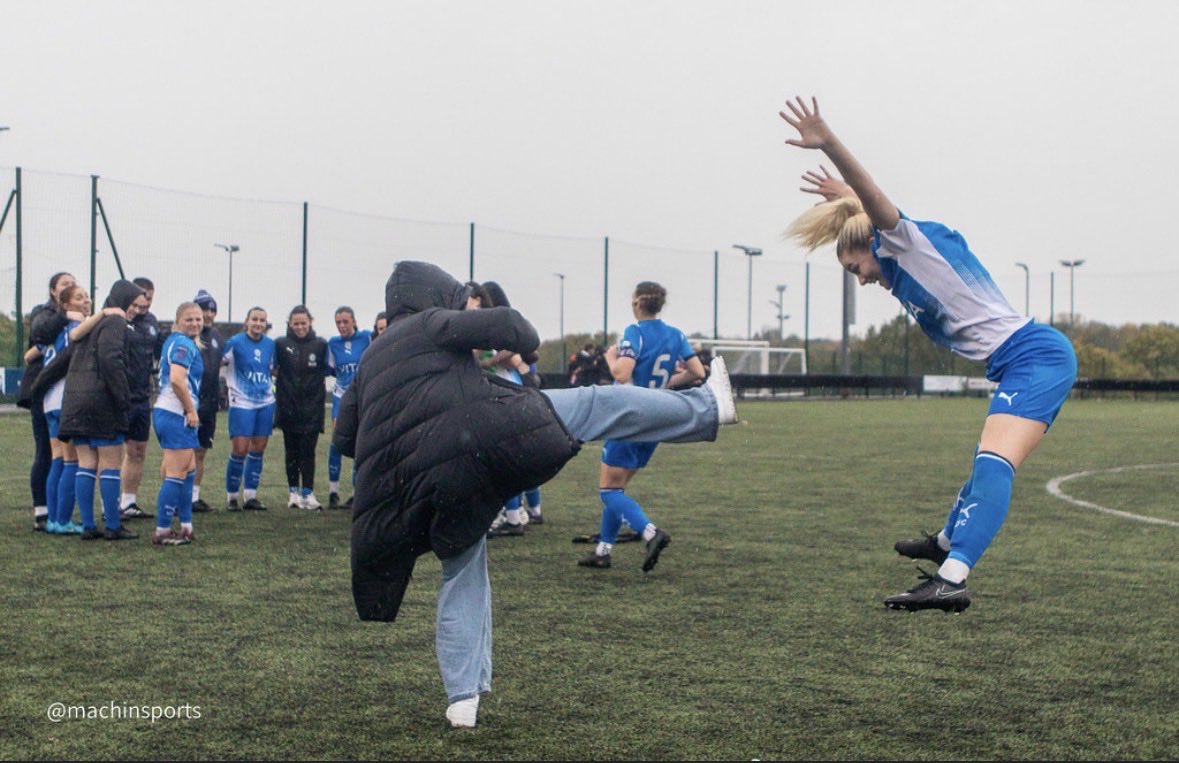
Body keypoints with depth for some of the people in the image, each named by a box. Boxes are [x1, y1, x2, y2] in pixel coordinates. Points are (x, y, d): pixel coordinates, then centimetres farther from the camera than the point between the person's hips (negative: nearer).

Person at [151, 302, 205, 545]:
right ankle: (162, 532, -3)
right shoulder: (183, 343, -12)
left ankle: (186, 526, 22)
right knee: (177, 474, -7)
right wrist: (191, 410, -15)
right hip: (175, 414, -10)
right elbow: (177, 380, -24)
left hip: (167, 413, 10)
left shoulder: (175, 341, 18)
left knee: (189, 470, 16)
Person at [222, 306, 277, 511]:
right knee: (239, 450, -7)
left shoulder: (270, 344, 8)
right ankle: (232, 496, 6)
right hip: (241, 403, -5)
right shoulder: (235, 342, -7)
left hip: (265, 403, 5)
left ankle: (250, 495, 13)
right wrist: (232, 389, -11)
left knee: (258, 450, 5)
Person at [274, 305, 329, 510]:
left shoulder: (320, 344, 1)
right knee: (291, 452, 8)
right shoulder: (281, 344, 0)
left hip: (312, 407, -1)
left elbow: (327, 369, 9)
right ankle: (293, 491, 17)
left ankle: (308, 493, -1)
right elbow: (272, 368, 8)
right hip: (288, 407, 1)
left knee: (308, 451, -3)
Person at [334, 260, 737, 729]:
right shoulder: (432, 323, 7)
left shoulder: (371, 361, 25)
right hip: (484, 436, -6)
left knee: (462, 580, 19)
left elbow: (345, 439, 25)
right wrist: (526, 343, 15)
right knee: (600, 405, 5)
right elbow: (502, 324, -6)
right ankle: (707, 408, 9)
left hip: (424, 487, 7)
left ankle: (463, 698, 13)